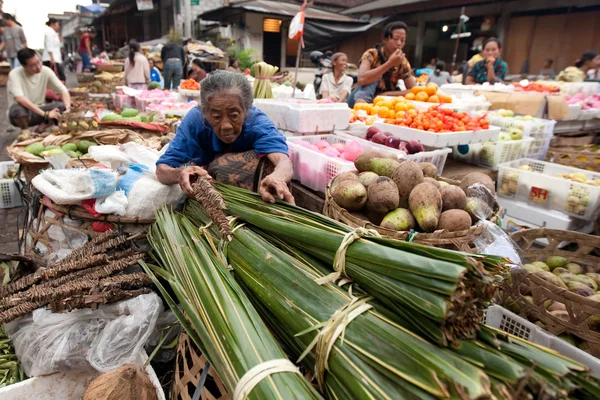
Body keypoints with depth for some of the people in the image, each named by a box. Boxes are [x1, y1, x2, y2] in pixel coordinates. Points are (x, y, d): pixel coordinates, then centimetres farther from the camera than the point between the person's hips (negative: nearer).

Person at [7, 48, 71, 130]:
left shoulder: (46, 71, -10)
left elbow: (63, 90, -13)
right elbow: (20, 99, -33)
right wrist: (45, 114, -40)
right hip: (21, 113, -3)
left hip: (38, 112, 3)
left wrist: (68, 108, -32)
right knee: (18, 109, -37)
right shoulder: (15, 74, -20)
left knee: (62, 106, -20)